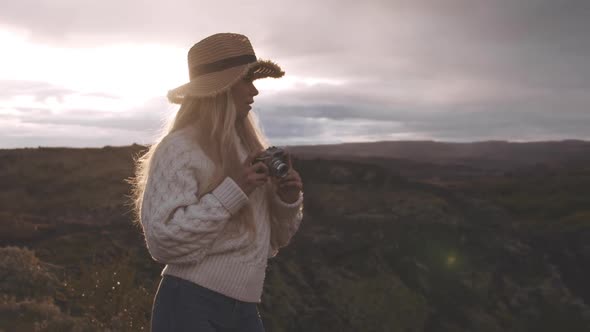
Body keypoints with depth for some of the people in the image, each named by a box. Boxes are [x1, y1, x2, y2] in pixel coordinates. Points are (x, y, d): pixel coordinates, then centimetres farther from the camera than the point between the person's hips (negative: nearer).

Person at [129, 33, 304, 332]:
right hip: (190, 307, -6)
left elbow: (271, 241, 13)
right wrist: (232, 191, -22)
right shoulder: (179, 148, -12)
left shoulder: (249, 146, 8)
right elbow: (163, 241, -20)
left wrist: (287, 200, -5)